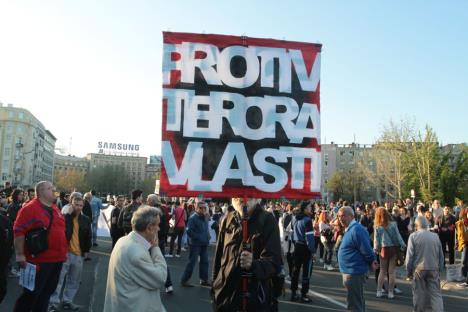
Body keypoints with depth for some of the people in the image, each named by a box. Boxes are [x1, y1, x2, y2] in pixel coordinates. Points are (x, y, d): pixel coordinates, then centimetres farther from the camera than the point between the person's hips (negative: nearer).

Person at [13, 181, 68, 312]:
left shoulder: (55, 209, 12)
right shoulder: (30, 208, -12)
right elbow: (19, 231, -16)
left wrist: (64, 251, 21)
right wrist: (20, 254, -18)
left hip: (57, 259, 7)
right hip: (39, 260, -7)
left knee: (47, 292, 16)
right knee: (32, 293, 3)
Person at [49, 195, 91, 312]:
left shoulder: (85, 220, 7)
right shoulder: (64, 216, -7)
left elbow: (88, 237, 13)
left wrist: (86, 250, 10)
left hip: (79, 254, 5)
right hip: (64, 252, -5)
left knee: (74, 280, 14)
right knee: (58, 279, -1)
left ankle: (67, 301, 27)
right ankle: (53, 302, 9)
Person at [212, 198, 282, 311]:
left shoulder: (268, 221, -9)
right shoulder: (227, 220, 3)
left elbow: (274, 262, -16)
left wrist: (254, 264, -35)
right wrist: (215, 285, 14)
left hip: (255, 299, -3)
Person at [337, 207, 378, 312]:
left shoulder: (356, 229, -22)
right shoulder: (349, 229, 11)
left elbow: (366, 249, -22)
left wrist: (372, 262, -9)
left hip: (354, 272, -10)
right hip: (351, 271, 10)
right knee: (358, 302, 22)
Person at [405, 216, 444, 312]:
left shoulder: (413, 236, -6)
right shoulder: (435, 236, 4)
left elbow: (409, 255, -7)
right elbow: (441, 255, 10)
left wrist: (409, 270, 3)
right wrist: (440, 268, 20)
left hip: (419, 269, -2)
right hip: (434, 269, 2)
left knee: (419, 293, 9)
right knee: (436, 294, 5)